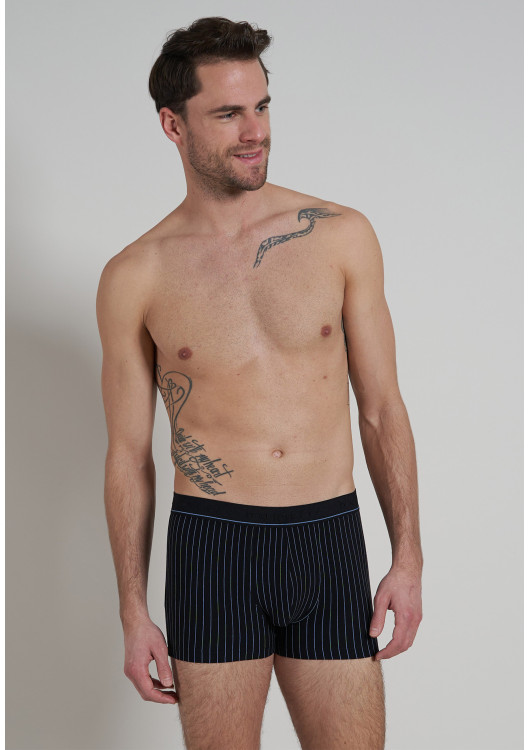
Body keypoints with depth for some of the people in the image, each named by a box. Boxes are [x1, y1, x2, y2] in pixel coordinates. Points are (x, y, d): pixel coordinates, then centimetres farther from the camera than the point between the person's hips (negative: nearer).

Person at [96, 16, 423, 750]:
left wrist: (408, 557, 0)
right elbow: (128, 453, 4)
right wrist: (133, 612, 3)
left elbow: (382, 407, 5)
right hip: (213, 549, -1)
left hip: (331, 542, 1)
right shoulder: (135, 278, -1)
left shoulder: (341, 236, 2)